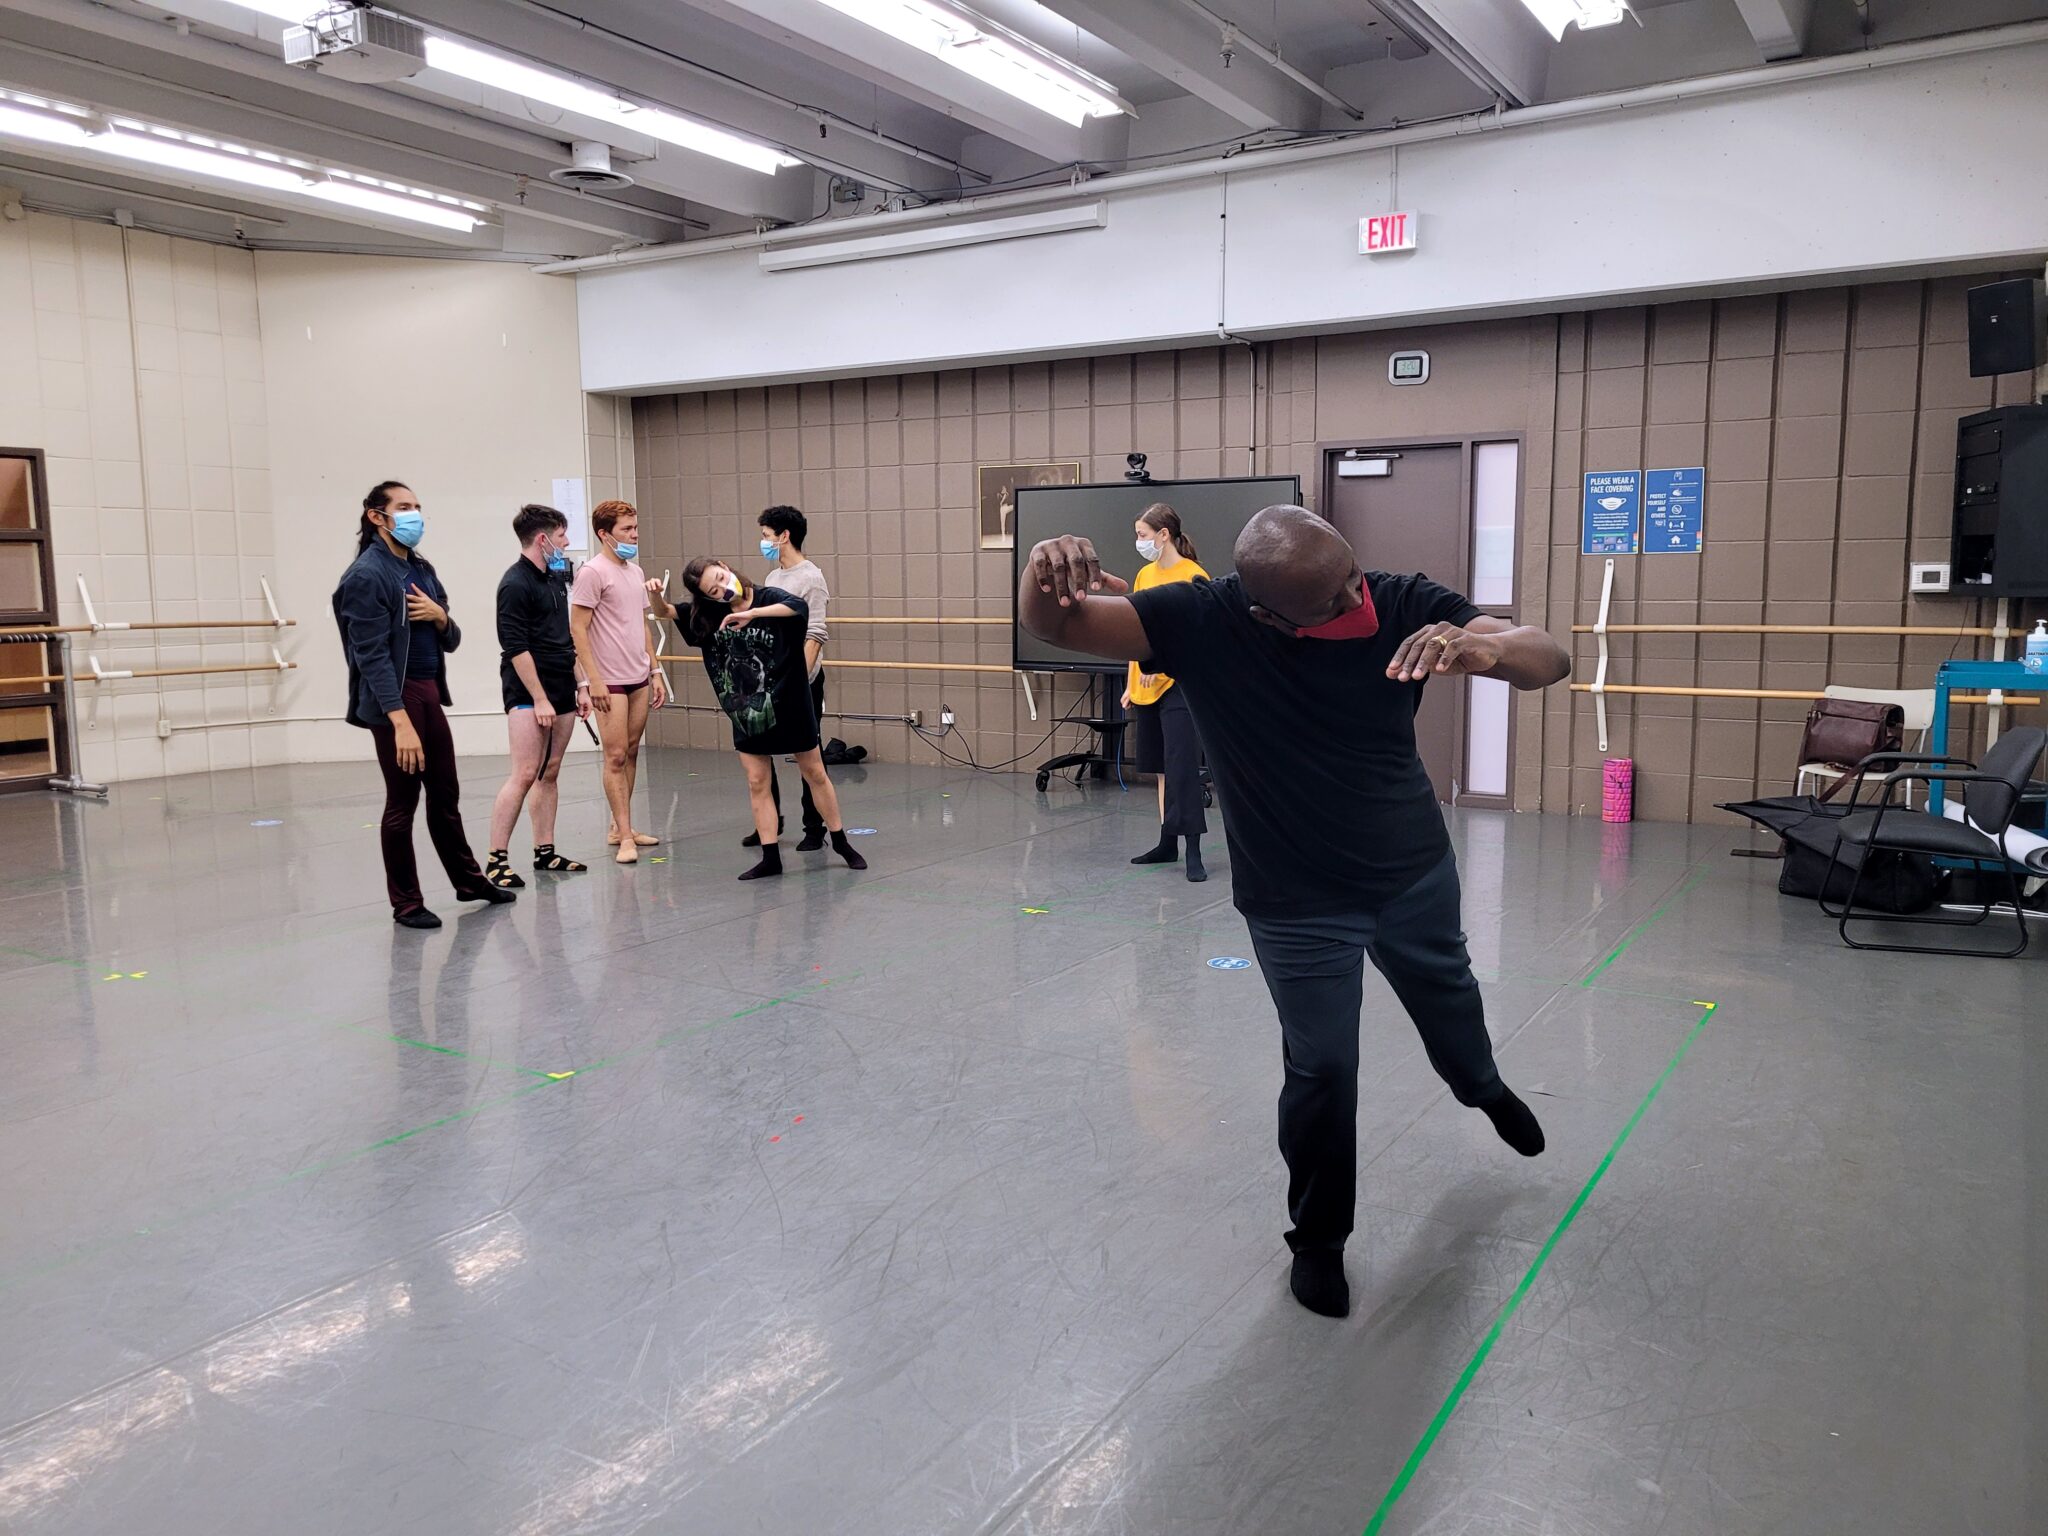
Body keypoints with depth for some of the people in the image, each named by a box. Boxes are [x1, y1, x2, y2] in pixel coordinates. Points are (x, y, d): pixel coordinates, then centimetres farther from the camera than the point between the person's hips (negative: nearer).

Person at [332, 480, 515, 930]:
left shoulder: (422, 570, 14)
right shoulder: (366, 576, -11)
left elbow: (452, 640, 17)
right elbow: (372, 655, -18)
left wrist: (440, 616, -7)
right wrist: (400, 722, -25)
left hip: (430, 693, 8)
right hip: (394, 698, -7)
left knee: (446, 794, 16)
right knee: (403, 802, 1)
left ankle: (468, 880, 30)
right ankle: (405, 904, 13)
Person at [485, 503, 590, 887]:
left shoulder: (556, 578, 15)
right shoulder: (515, 584, -11)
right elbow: (516, 648, -15)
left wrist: (580, 686, 17)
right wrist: (539, 699, -17)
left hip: (561, 692, 8)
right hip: (528, 695, -8)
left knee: (550, 773, 10)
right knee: (525, 774, -12)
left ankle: (545, 852, 16)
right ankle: (496, 861, -7)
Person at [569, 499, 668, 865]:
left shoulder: (635, 572, 15)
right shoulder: (593, 572, -10)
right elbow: (578, 629, -13)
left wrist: (655, 672, 16)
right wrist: (593, 680, -17)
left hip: (640, 679, 8)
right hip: (610, 682, -7)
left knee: (631, 754, 10)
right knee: (616, 756, -5)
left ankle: (619, 827, 20)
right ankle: (625, 837, -2)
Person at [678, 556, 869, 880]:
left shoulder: (769, 597, -14)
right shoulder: (708, 615, -3)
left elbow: (800, 607, -34)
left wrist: (750, 614, -40)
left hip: (789, 705, -3)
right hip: (746, 712, 3)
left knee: (815, 774, 10)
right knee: (757, 784, 4)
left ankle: (841, 842, 26)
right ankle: (771, 858, 10)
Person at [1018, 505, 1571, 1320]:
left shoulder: (1402, 604, -20)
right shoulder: (1201, 622, -24)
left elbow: (1549, 660, -26)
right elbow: (1053, 624, -29)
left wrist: (1484, 644, -50)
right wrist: (1048, 571, -53)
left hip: (1418, 872, 3)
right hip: (1297, 902, -3)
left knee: (1448, 999, 26)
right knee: (1322, 1070, -2)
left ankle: (1484, 1087, 64)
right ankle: (1318, 1239, 27)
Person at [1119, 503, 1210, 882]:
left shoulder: (1193, 576, -9)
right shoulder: (1145, 575, 12)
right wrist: (1130, 685, 14)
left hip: (1178, 684, -7)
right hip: (1147, 689, 7)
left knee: (1182, 768, -8)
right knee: (1161, 768, 12)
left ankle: (1194, 852, -3)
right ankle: (1167, 844, 21)